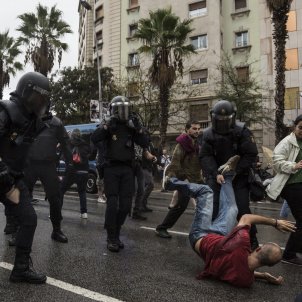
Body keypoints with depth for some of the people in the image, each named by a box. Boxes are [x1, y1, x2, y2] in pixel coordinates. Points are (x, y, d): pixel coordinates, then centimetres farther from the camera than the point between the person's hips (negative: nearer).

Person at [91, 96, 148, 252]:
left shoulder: (130, 127, 9)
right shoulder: (109, 126, 1)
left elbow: (145, 144, 2)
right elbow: (94, 139, -15)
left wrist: (138, 128, -10)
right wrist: (106, 125, -22)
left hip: (127, 169, 4)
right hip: (111, 168, -3)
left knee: (125, 205, 3)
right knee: (112, 204, -8)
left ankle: (116, 235, 20)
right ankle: (111, 238, 5)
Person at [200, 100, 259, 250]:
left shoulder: (242, 131, -10)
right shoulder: (208, 134, -3)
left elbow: (251, 154, -12)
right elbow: (205, 156, -7)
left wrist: (235, 171, -19)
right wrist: (216, 173, -20)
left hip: (239, 176, -2)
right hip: (217, 176, 2)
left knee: (242, 209, -4)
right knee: (212, 208, -1)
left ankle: (252, 240, 16)